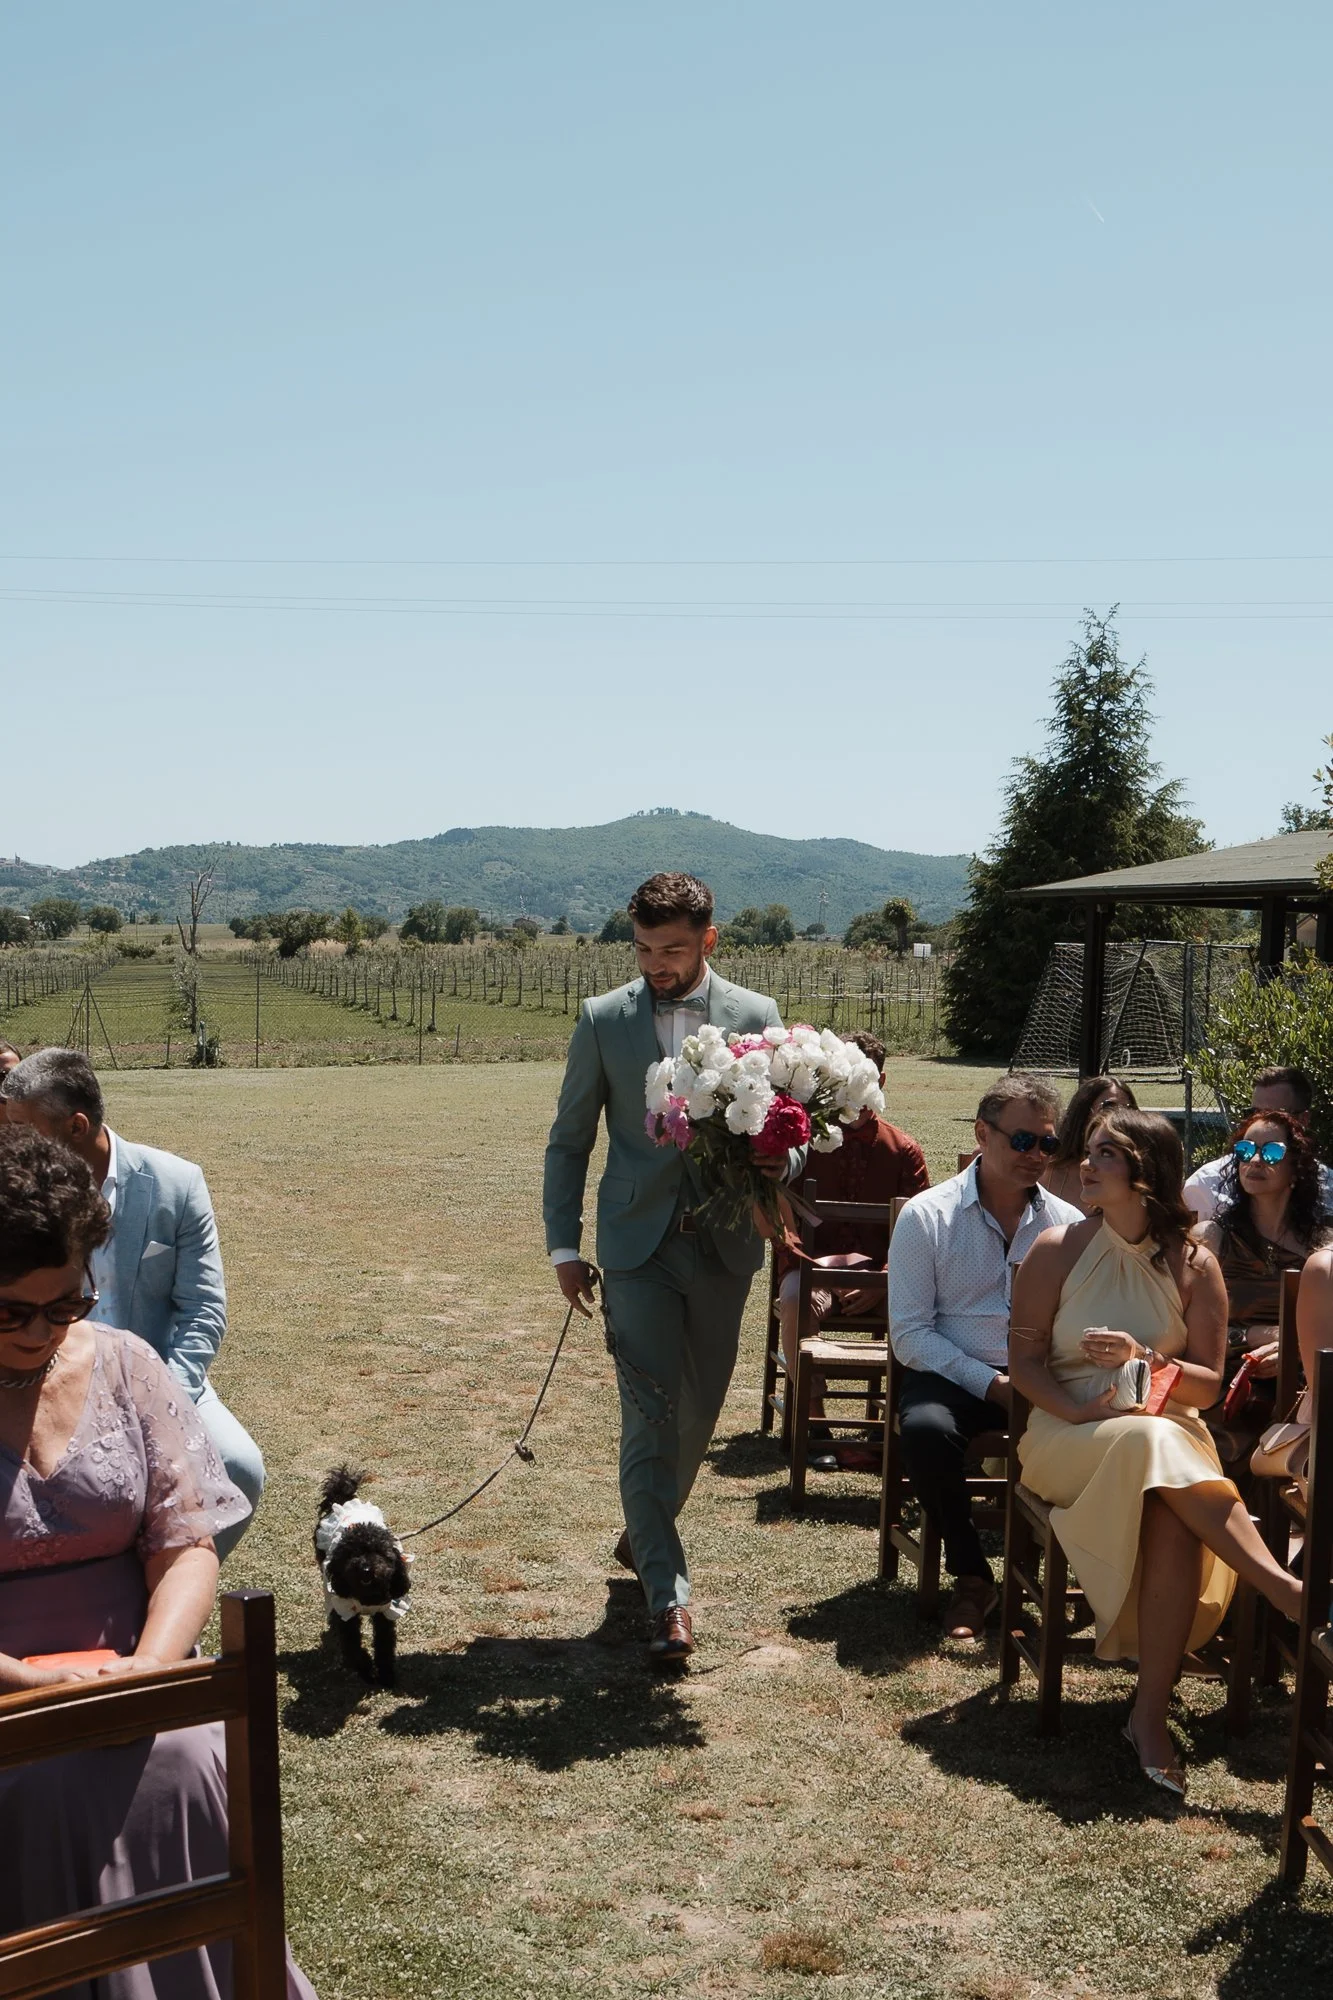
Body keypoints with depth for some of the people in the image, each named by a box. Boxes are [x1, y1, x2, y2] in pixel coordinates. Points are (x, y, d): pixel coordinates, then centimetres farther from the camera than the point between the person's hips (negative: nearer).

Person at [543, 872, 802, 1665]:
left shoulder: (757, 1016, 2)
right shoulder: (604, 1019, 0)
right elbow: (570, 1140, 6)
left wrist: (772, 1164, -17)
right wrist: (564, 1245, 0)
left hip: (724, 1243, 2)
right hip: (637, 1244, -2)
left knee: (699, 1413, 13)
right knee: (651, 1415, -7)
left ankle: (647, 1532, 38)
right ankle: (669, 1597, -4)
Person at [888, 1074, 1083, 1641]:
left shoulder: (1067, 1223, 10)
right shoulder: (926, 1216, 0)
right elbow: (909, 1334, -5)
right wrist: (991, 1384, -16)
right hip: (953, 1376, -1)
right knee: (925, 1429, -35)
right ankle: (971, 1576, -11)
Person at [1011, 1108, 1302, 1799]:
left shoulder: (1194, 1267, 4)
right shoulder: (1057, 1249, 2)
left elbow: (1209, 1385, 5)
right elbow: (1023, 1360, 0)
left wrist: (1143, 1357, -15)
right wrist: (1082, 1413, -17)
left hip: (1168, 1429, 1)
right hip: (1066, 1434, -1)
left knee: (1175, 1522, -33)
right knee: (1153, 1446, -36)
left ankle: (1150, 1715, -28)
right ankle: (1286, 1591, -33)